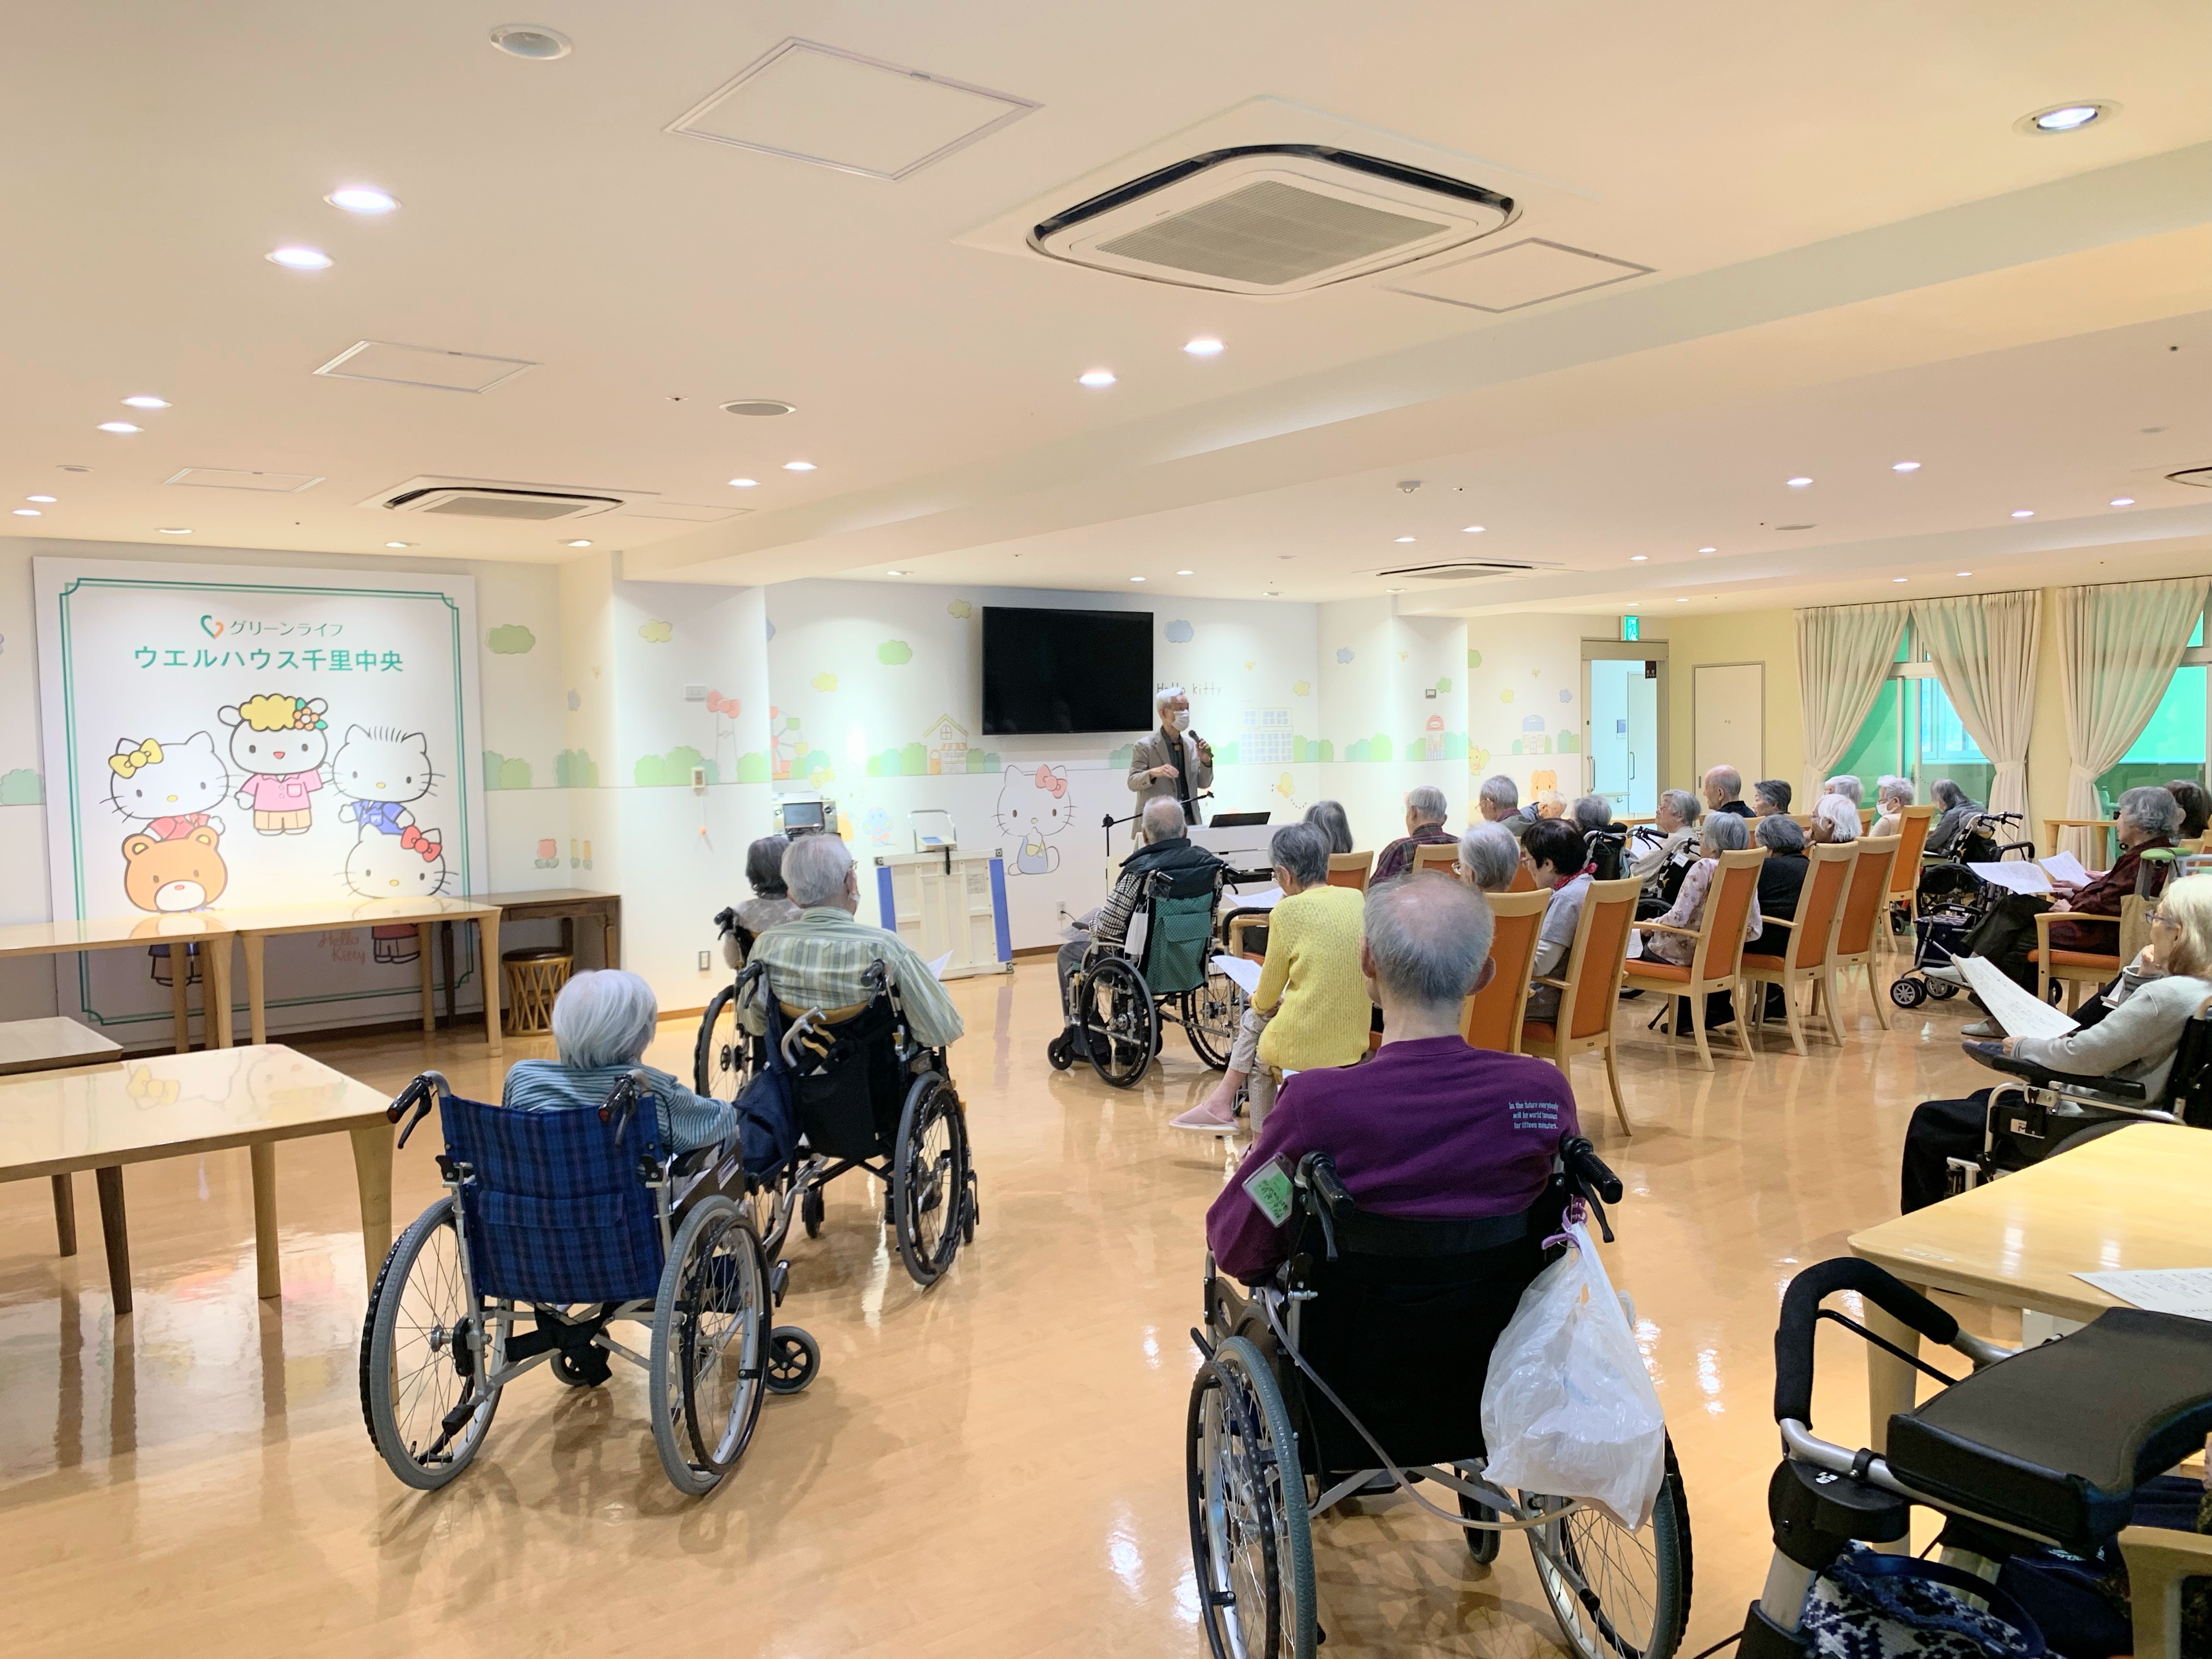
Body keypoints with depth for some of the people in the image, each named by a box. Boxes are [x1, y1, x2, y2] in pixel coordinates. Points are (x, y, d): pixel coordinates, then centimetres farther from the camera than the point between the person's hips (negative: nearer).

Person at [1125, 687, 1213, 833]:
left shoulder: (1191, 745, 11)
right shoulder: (1144, 746, -4)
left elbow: (1204, 784, 13)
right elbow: (1133, 783, -9)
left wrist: (1205, 760, -5)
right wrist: (1153, 773, -27)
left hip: (1189, 822, 4)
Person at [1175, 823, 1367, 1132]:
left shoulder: (1288, 911, -14)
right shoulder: (1356, 899, 2)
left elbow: (1268, 995, -4)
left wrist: (1258, 1002, 19)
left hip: (1305, 1046, -6)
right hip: (1354, 1042, 6)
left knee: (1253, 1019, 25)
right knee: (1254, 1019, 26)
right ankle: (1222, 1103, 32)